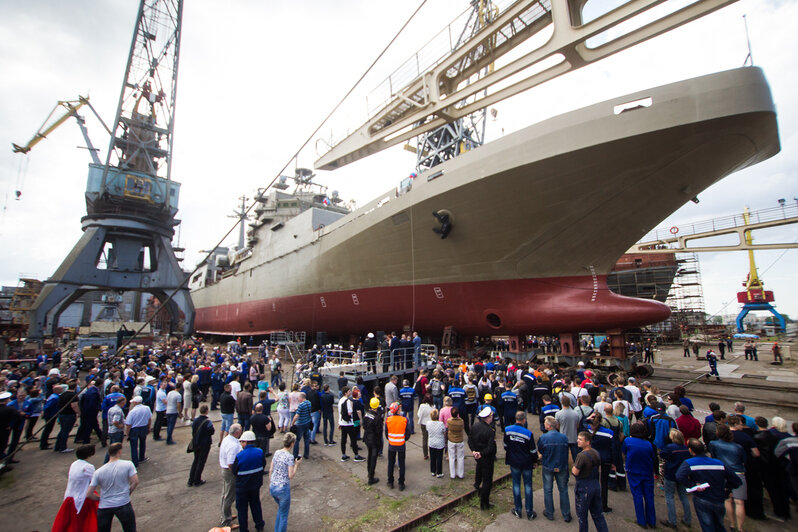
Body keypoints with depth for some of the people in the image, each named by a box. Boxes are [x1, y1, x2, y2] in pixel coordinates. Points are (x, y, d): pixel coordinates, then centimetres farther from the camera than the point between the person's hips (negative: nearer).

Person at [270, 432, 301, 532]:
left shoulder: (277, 453, 0)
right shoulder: (290, 456, -19)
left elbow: (270, 470, 7)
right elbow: (291, 476, -18)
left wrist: (270, 484, 19)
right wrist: (296, 465, -5)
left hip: (272, 487, 7)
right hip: (283, 488, -7)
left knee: (280, 509, 30)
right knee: (283, 514, 13)